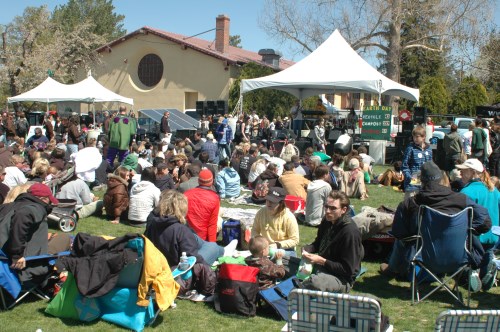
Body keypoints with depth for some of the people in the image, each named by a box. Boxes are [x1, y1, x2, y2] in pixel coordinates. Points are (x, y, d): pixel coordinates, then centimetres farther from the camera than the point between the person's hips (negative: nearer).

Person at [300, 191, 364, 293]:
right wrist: (307, 249, -2)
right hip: (321, 266, 9)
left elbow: (348, 269, -21)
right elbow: (317, 243, 21)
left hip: (342, 279, -8)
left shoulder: (350, 232, -23)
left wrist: (321, 261, -25)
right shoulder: (327, 221, 2)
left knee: (314, 282, -40)